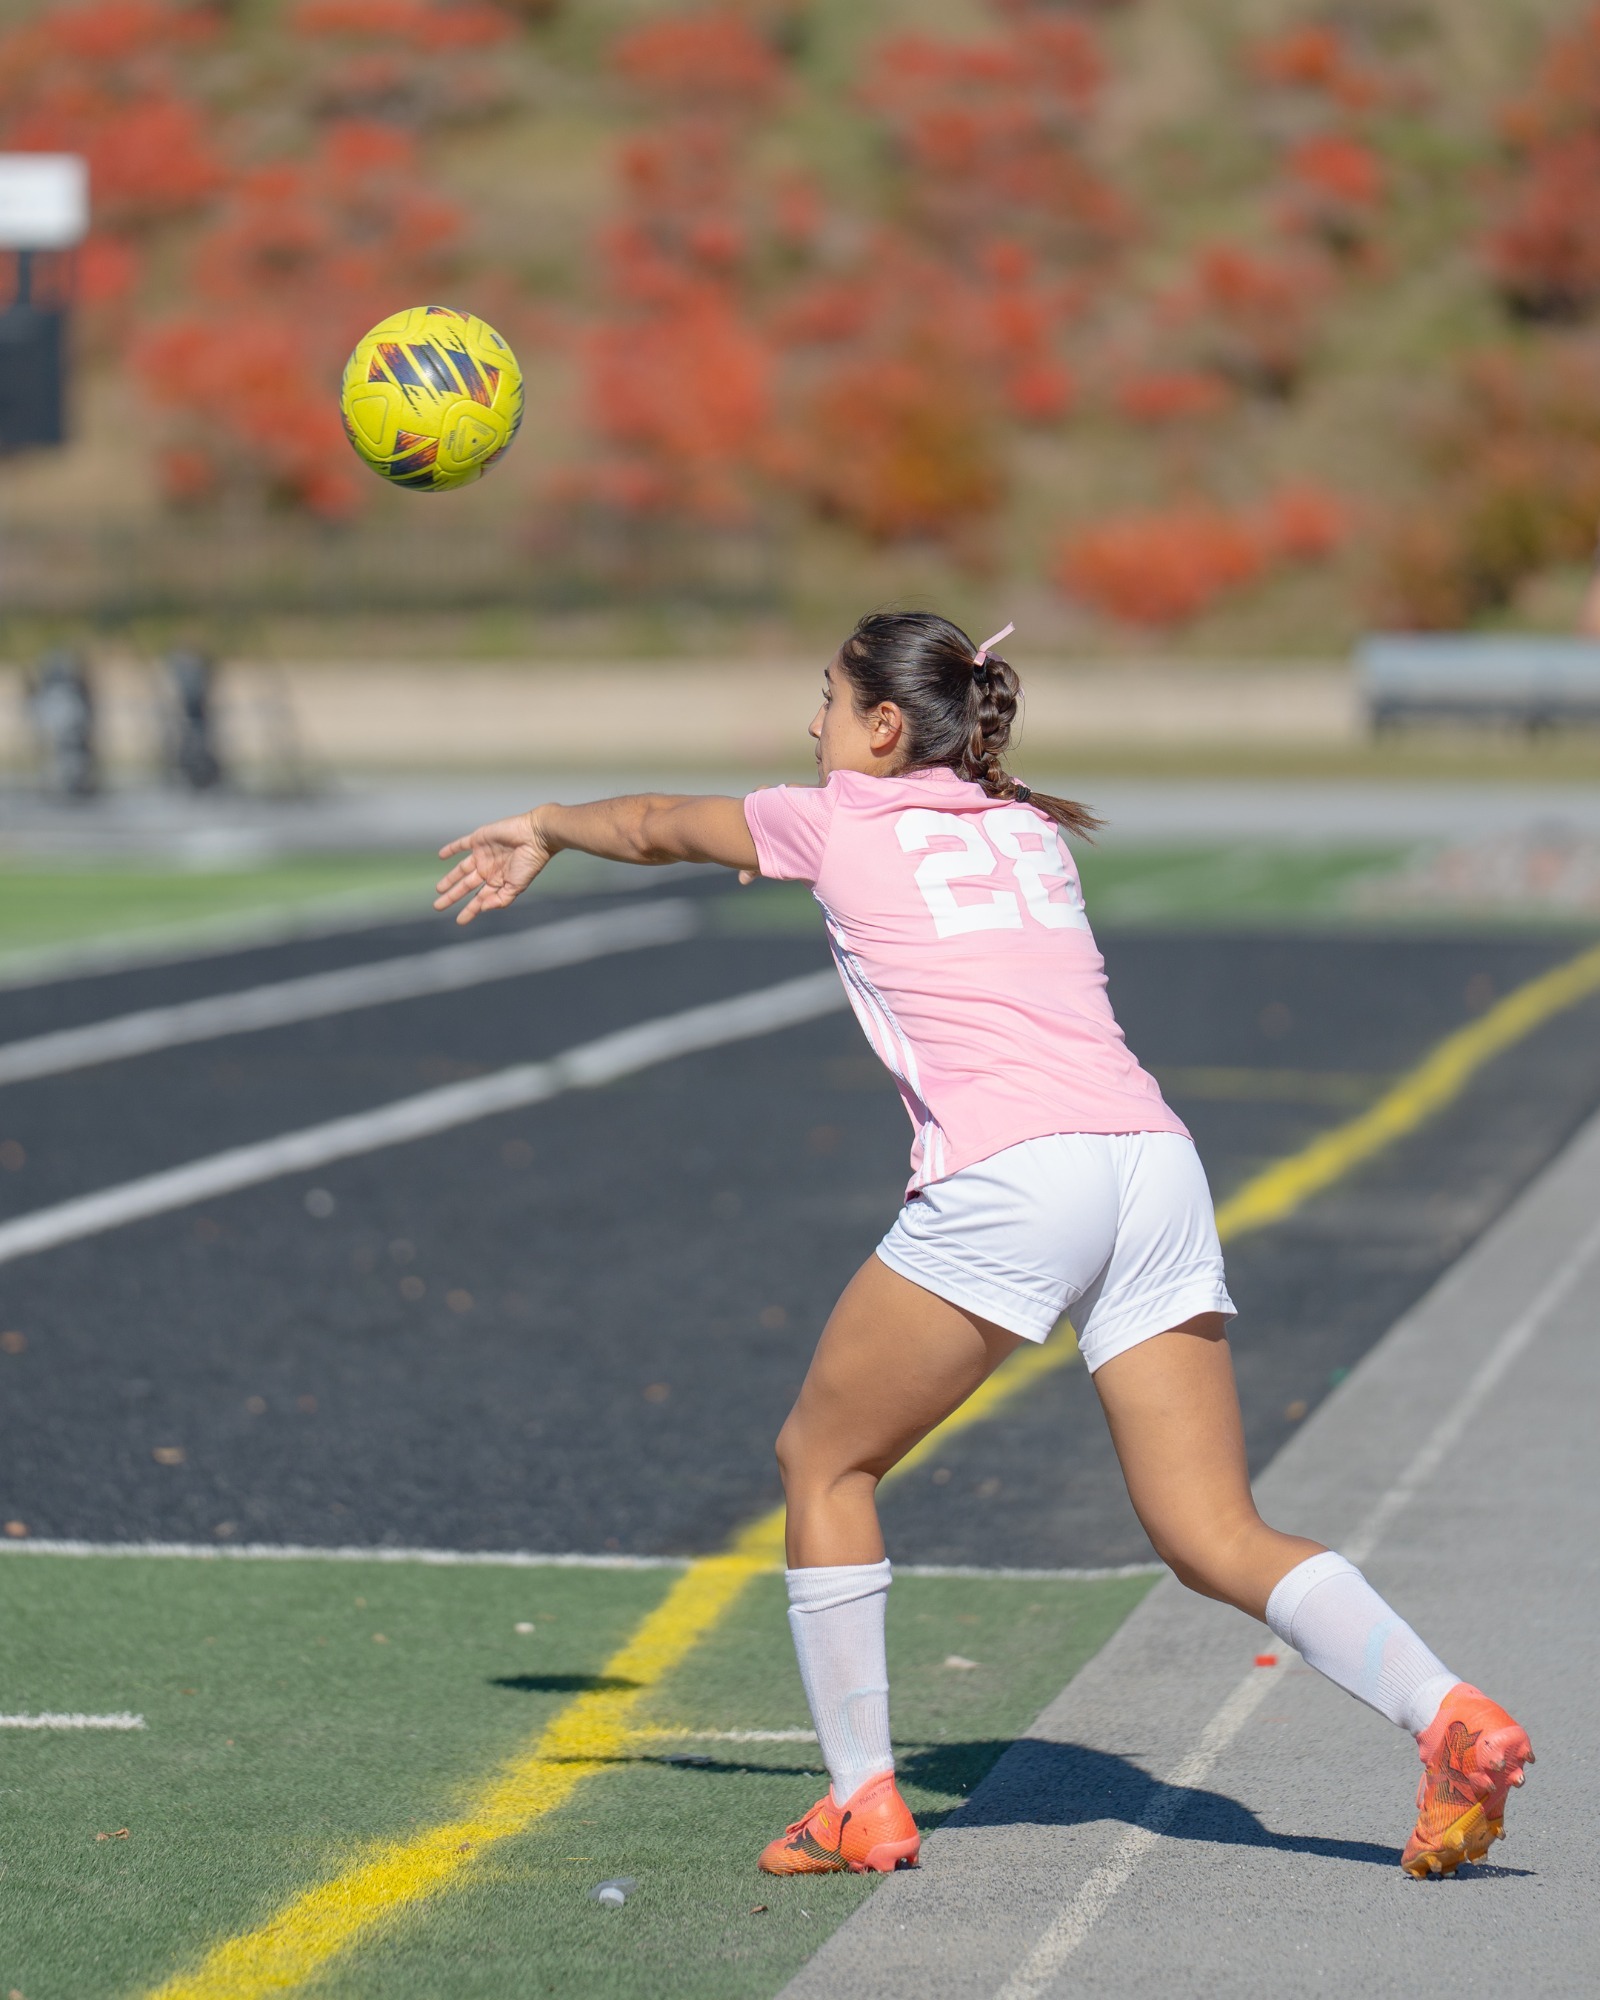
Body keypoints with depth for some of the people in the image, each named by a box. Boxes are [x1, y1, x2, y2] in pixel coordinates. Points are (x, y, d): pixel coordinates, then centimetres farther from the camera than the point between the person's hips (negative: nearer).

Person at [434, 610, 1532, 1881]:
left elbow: (657, 827, 33)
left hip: (1005, 1178, -5)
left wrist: (547, 828, 53)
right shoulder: (1032, 830, 27)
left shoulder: (837, 821, 13)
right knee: (1217, 1541, 3)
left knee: (824, 1457, 14)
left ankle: (864, 1799, 11)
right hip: (1155, 1159, 6)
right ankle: (1448, 1716, -18)